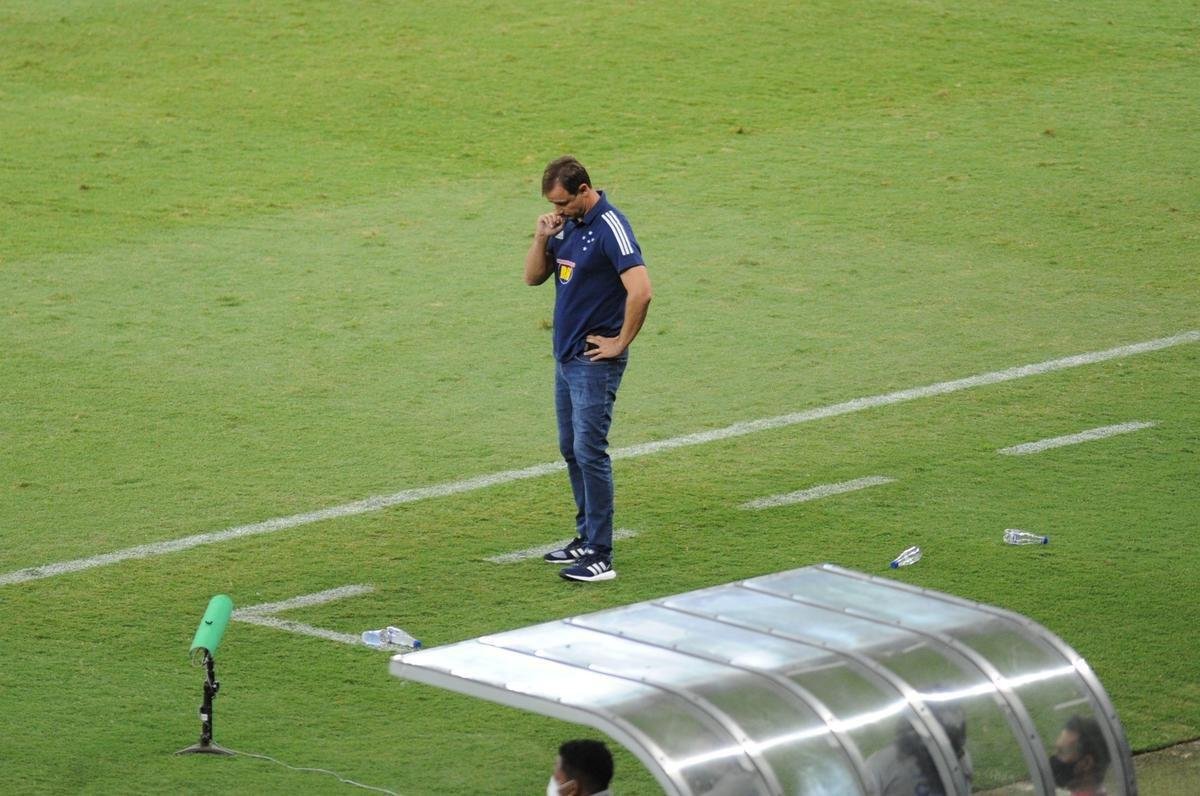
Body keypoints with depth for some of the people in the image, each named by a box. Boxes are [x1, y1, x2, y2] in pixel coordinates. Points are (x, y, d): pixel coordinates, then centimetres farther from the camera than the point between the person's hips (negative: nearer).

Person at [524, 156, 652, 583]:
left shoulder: (610, 228, -18)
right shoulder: (568, 224, 10)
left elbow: (640, 291, -27)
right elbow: (534, 276, 16)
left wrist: (621, 343, -18)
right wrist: (541, 239, -3)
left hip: (594, 360, -9)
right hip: (566, 355, 9)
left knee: (589, 451, -10)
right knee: (571, 450, 15)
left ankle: (600, 556, -9)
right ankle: (586, 538, 25)